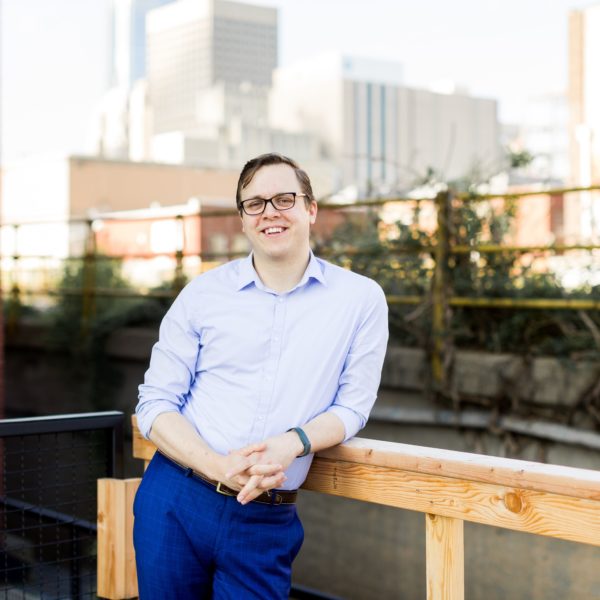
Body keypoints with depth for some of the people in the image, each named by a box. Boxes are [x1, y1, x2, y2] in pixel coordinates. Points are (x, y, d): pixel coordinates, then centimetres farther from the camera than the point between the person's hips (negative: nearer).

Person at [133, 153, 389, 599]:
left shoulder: (361, 299, 1)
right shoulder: (203, 294, 1)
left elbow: (352, 405, 2)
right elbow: (156, 404, 0)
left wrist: (294, 442, -18)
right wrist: (220, 468, -16)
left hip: (267, 523, 0)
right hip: (175, 502, 1)